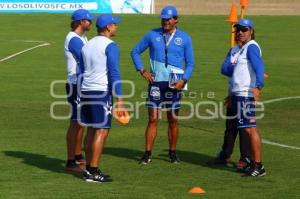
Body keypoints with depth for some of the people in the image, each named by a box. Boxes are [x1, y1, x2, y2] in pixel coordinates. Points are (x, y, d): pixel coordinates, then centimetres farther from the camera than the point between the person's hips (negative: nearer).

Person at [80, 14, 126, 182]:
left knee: (92, 130, 13)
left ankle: (89, 168, 14)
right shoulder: (110, 46, -8)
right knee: (102, 131, -5)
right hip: (102, 92, -8)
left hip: (86, 92, 8)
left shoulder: (87, 45, 16)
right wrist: (119, 99, -17)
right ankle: (93, 171, -8)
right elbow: (114, 73, -15)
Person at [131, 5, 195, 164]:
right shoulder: (152, 35, 5)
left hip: (173, 84, 0)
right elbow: (135, 52, 13)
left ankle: (173, 152, 17)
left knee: (173, 119, 6)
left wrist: (183, 80, -9)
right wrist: (142, 70, 1)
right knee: (153, 119, -2)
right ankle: (147, 153, 1)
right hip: (155, 81, 0)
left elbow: (190, 63, 6)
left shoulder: (185, 38, 4)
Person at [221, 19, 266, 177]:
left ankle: (258, 166, -11)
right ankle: (253, 163, 23)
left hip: (246, 93, -9)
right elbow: (224, 69, 9)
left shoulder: (251, 47, -10)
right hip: (236, 94, 9)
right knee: (247, 129, 15)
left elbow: (259, 66, -25)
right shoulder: (234, 50, 18)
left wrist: (258, 86, -40)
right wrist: (238, 71, -9)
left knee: (249, 129, -12)